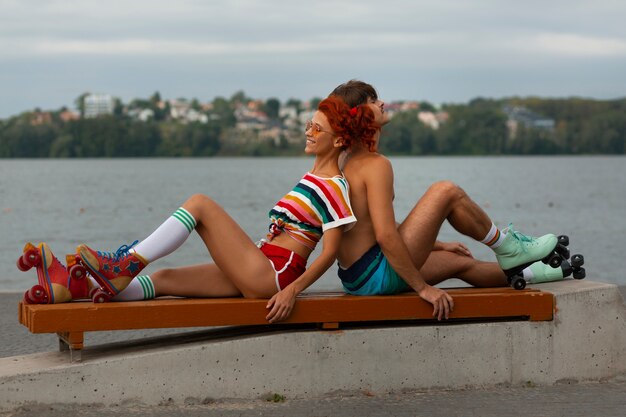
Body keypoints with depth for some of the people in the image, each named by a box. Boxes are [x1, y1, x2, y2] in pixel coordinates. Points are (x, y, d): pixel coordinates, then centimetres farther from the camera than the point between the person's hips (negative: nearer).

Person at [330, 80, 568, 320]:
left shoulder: (346, 163, 15)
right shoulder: (376, 165, -16)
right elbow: (386, 236, -25)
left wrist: (437, 245, 28)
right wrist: (423, 288, -20)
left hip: (356, 279, 10)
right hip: (378, 276, -10)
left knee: (458, 262, 27)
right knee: (446, 192, -7)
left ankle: (520, 273, 47)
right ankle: (508, 249, 10)